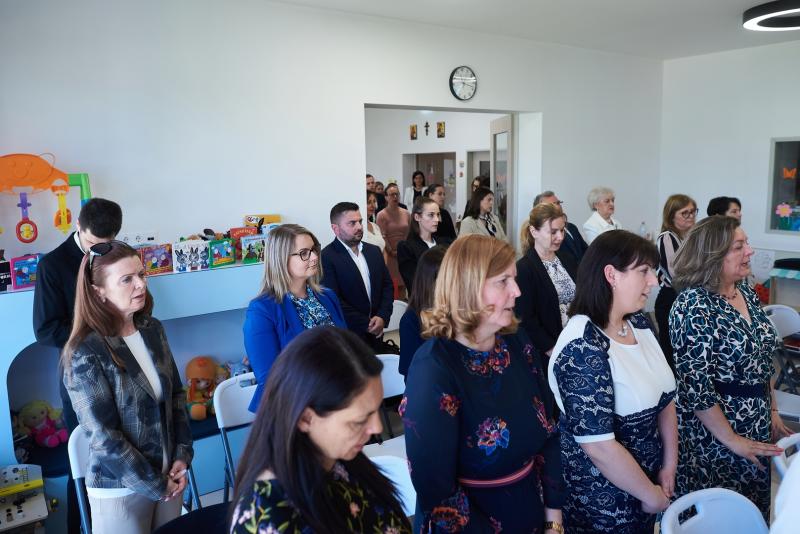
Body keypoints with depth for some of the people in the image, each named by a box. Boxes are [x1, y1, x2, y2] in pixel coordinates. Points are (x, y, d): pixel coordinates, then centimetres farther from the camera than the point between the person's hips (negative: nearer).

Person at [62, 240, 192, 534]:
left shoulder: (153, 329, -2)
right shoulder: (85, 352, -19)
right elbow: (104, 436, -18)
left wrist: (183, 456, -4)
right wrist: (154, 486, -12)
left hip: (168, 477, 5)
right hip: (119, 489, -5)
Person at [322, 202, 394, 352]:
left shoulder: (374, 251, 9)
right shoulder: (326, 258, -12)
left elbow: (387, 285, 9)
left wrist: (382, 317, -6)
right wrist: (365, 324, -14)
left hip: (375, 333, 6)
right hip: (346, 337, -5)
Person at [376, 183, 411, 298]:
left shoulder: (406, 213, 9)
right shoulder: (382, 215, -5)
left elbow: (409, 234, 10)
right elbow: (383, 236, -8)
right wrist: (392, 252, -9)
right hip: (390, 255, -4)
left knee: (403, 284, 7)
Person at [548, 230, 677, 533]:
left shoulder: (639, 323, -2)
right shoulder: (582, 349, -28)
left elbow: (664, 396, 8)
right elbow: (599, 446, -26)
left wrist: (669, 465, 3)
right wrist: (651, 495, -13)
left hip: (647, 475, 7)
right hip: (601, 497, -7)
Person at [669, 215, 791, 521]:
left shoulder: (746, 292, 2)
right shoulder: (693, 305, -22)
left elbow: (762, 361, 13)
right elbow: (695, 385, -23)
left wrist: (772, 411, 12)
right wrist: (731, 440, -18)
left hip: (757, 428, 7)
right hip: (714, 431, -7)